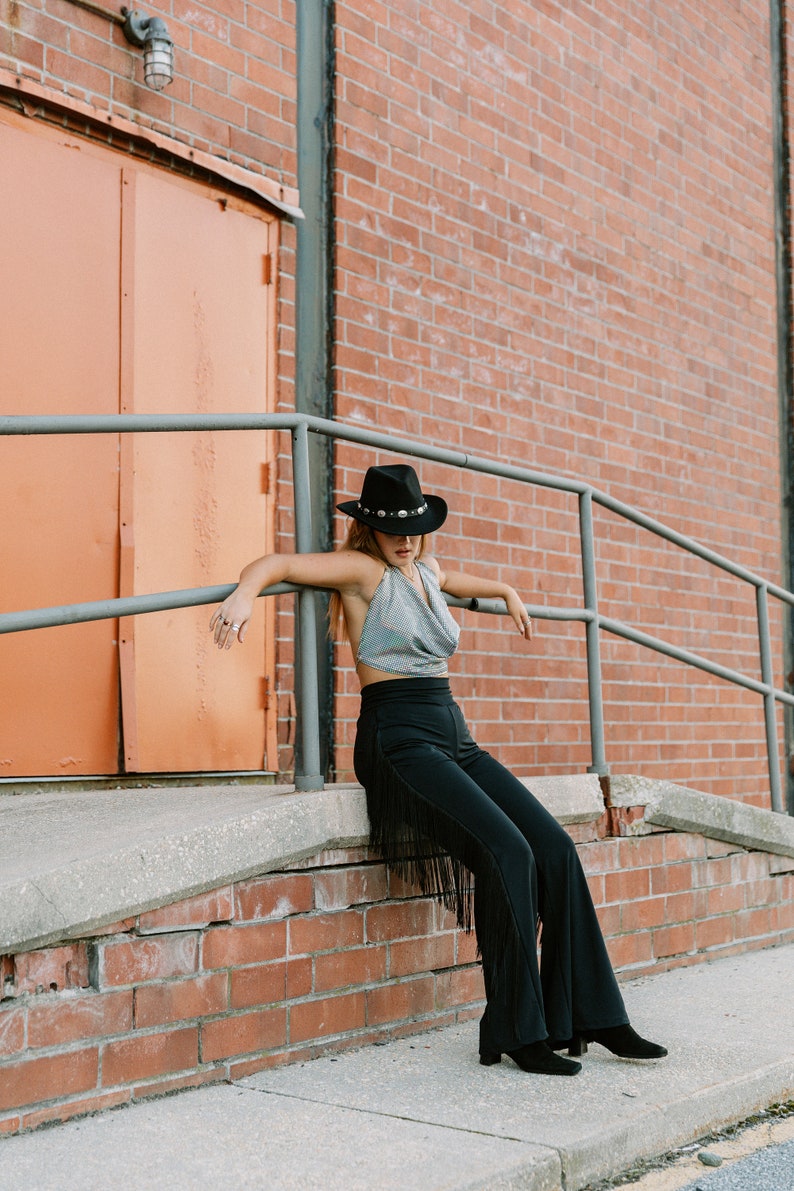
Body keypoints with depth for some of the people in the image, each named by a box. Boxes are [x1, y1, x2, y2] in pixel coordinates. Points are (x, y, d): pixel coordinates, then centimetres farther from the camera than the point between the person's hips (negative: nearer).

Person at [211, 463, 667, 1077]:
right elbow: (274, 563, -14)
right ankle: (516, 1032, -14)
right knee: (507, 852, -25)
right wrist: (244, 594, -33)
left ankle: (590, 1016, -1)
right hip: (400, 742, -8)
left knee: (555, 848, -8)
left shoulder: (427, 573, 19)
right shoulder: (364, 571, -2)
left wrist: (506, 591, 54)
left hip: (455, 737, 8)